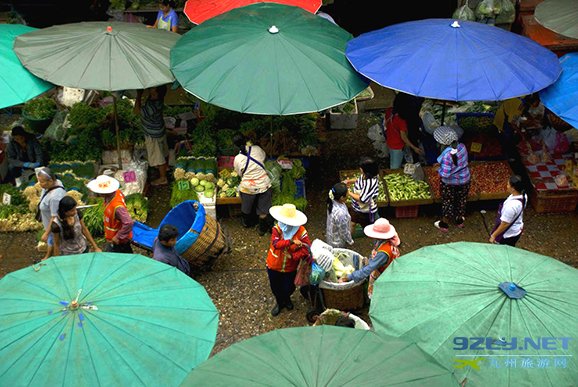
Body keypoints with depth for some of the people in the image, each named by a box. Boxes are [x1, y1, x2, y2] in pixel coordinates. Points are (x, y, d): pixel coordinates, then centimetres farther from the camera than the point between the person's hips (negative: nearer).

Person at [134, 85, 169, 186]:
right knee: (162, 151, 31)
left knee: (158, 156, 10)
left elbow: (137, 110, -27)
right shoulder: (157, 99, -15)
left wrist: (139, 95, -24)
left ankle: (163, 178, 27)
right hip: (159, 130, 9)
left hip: (154, 135, -8)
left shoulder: (152, 107, -39)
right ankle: (165, 166, 55)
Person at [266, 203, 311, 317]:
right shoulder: (277, 229, -20)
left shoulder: (301, 231, -19)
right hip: (274, 265, 1)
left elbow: (306, 248, -17)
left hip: (290, 268, 0)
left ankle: (286, 298, 56)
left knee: (288, 288, 19)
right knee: (275, 287, 20)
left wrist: (294, 256, -30)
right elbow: (276, 243, -34)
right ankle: (279, 302, 51)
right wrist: (291, 241, -41)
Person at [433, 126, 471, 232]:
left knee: (447, 202, 17)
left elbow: (445, 174, -32)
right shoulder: (462, 147, -14)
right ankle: (460, 220, 47)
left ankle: (444, 224, 36)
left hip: (450, 183, -5)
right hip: (464, 180, 5)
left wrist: (439, 170, -10)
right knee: (461, 200, 25)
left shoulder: (447, 154, -34)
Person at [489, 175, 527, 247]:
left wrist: (494, 235, -15)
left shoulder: (511, 205, -39)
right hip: (517, 230, 8)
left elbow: (505, 224, -28)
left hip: (508, 234, -8)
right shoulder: (523, 196, -13)